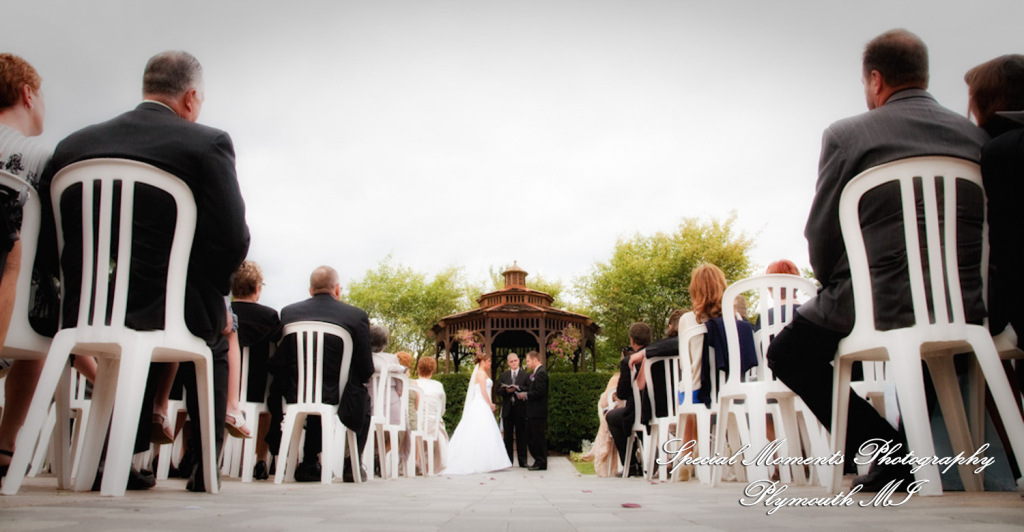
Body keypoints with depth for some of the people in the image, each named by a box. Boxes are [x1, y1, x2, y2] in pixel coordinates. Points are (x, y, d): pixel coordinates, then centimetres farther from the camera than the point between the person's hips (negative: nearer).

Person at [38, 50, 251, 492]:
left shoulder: (75, 144, 5)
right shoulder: (208, 143, -8)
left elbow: (44, 239, 4)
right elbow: (233, 240, -13)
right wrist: (210, 293, 6)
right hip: (169, 316, -4)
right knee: (215, 338, 30)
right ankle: (205, 466, 27)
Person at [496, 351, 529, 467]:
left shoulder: (525, 375, 6)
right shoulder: (503, 375, 14)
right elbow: (499, 391, 6)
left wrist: (518, 388, -18)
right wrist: (506, 390, -13)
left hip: (520, 409, -2)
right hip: (507, 409, 2)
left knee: (521, 435, 0)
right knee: (508, 436, 6)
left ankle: (522, 461, 4)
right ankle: (508, 461, 12)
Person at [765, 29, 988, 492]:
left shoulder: (845, 135, -6)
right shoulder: (976, 137, 7)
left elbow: (820, 233, -3)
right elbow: (985, 228, 14)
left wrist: (834, 292, 15)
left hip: (884, 303, -6)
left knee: (788, 353, 16)